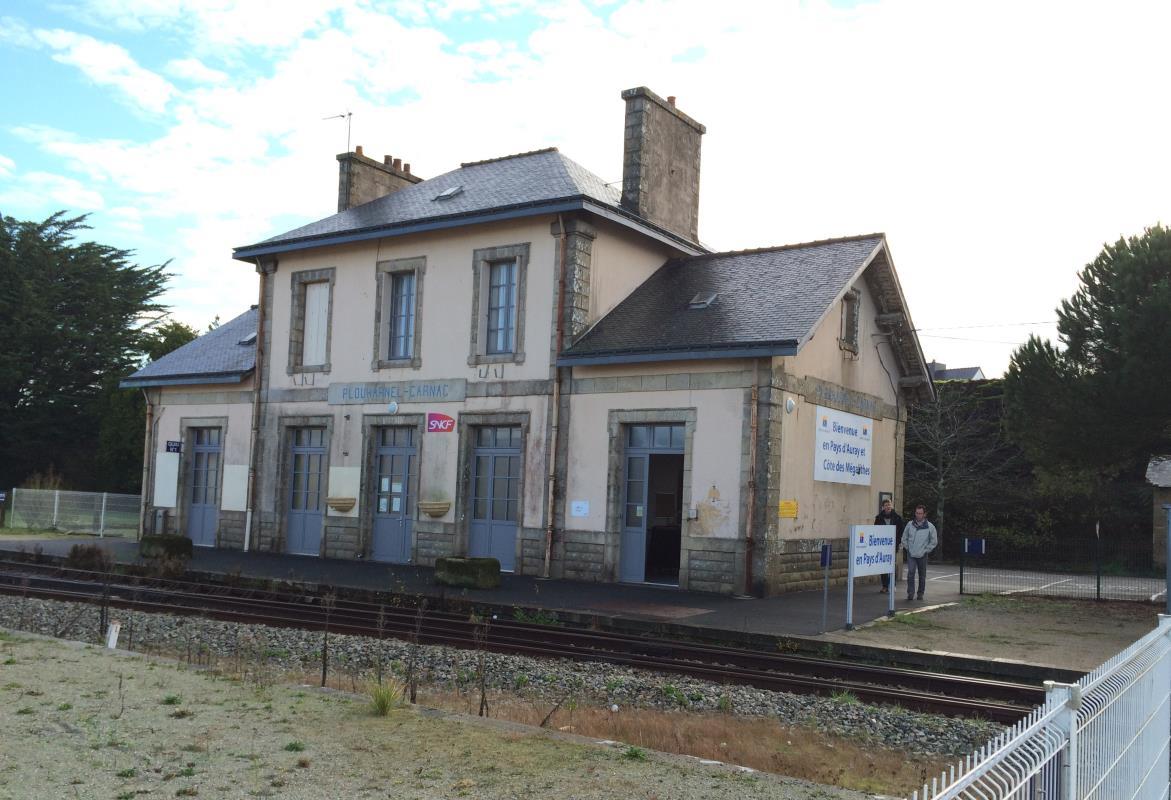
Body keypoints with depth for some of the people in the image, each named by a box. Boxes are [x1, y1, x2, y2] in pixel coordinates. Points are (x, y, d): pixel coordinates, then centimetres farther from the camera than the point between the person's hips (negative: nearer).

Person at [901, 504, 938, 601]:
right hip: (911, 555, 0)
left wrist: (925, 550, -1)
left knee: (922, 575, 8)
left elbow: (934, 541, 4)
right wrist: (907, 548, 4)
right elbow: (904, 538, 12)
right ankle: (910, 593, -10)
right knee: (910, 573, -14)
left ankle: (920, 594, 21)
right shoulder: (910, 524, 2)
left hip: (922, 556, 0)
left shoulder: (930, 527, -3)